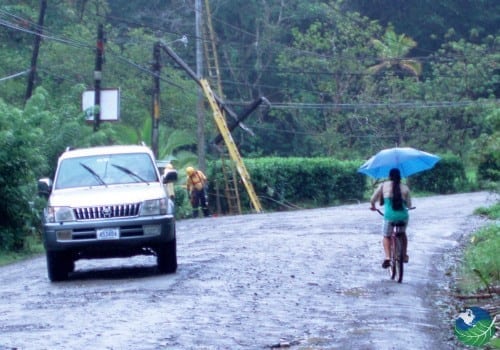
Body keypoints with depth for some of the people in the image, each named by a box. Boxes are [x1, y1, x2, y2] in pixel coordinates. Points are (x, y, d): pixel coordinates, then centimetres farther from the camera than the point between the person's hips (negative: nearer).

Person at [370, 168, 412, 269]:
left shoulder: (384, 185, 4)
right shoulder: (405, 188, 7)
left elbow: (372, 199, 5)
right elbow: (409, 205, 10)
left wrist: (373, 206, 27)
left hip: (389, 216, -2)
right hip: (403, 216, 2)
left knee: (386, 236, 20)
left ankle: (387, 257, -1)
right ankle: (404, 255, 32)